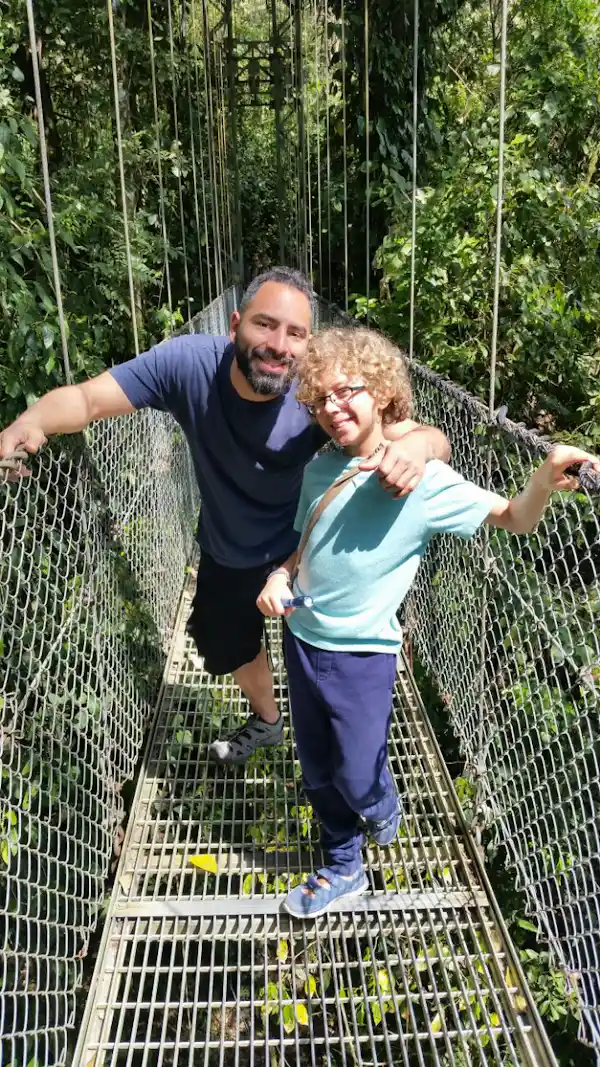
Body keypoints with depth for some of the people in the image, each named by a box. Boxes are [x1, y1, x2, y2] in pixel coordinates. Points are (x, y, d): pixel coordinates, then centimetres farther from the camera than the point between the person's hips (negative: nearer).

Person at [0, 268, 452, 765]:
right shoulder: (188, 362, -30)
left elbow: (434, 439, -34)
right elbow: (85, 397, -24)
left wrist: (415, 444, -59)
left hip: (302, 551, -3)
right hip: (227, 554, 3)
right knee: (229, 646, 27)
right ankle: (267, 719, 61)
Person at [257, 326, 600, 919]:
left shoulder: (422, 480, -17)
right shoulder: (320, 469, -1)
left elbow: (514, 519, -16)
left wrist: (547, 478, -37)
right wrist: (280, 574, -7)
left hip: (362, 655, -5)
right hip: (301, 640, 5)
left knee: (358, 781, 7)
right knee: (318, 774, 18)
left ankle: (383, 808, 45)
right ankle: (342, 870, 43)